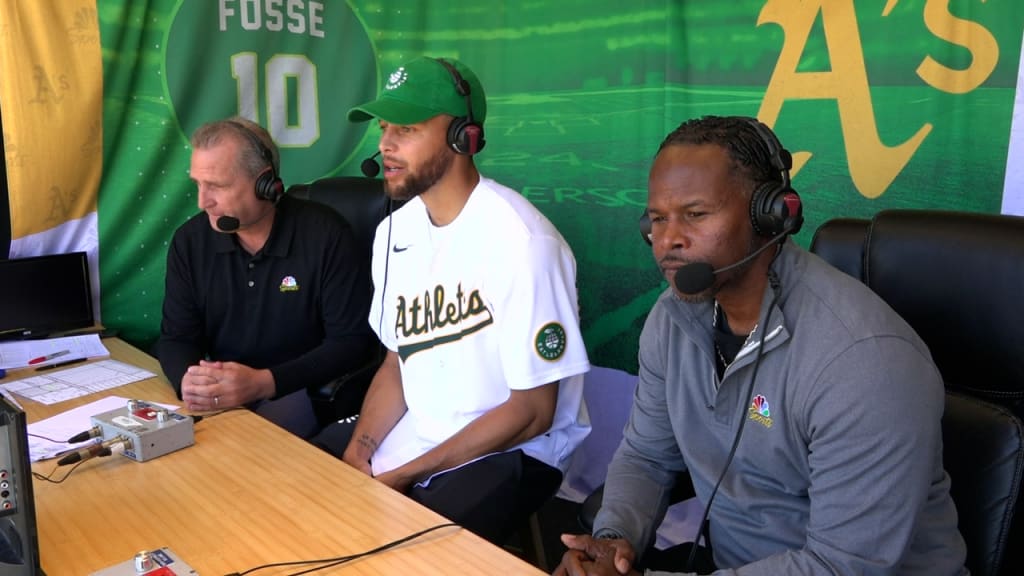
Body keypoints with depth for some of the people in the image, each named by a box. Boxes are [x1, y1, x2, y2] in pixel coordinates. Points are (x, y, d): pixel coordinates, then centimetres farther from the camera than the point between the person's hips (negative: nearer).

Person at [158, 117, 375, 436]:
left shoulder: (325, 235, -12)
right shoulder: (190, 241, 2)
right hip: (218, 399, 4)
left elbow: (351, 340, -13)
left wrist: (264, 383, -24)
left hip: (299, 398, -4)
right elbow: (176, 337, 6)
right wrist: (188, 381, -20)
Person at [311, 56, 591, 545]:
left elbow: (532, 412, -19)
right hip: (414, 429, 7)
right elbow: (398, 360, 9)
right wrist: (359, 448, -8)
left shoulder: (522, 241, -22)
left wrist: (405, 475, -17)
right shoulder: (394, 230, 2)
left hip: (512, 448, -6)